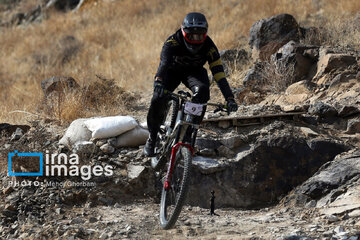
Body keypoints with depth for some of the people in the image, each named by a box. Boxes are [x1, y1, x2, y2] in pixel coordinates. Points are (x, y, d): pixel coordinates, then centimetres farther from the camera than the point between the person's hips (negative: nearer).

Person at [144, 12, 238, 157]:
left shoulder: (209, 47, -28)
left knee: (202, 90, -33)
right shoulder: (173, 41, -33)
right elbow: (164, 61, -48)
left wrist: (230, 99, -40)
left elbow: (219, 73, -31)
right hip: (173, 70, -1)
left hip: (194, 71, 1)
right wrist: (158, 82, -68)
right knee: (159, 98, -26)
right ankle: (152, 138, -3)